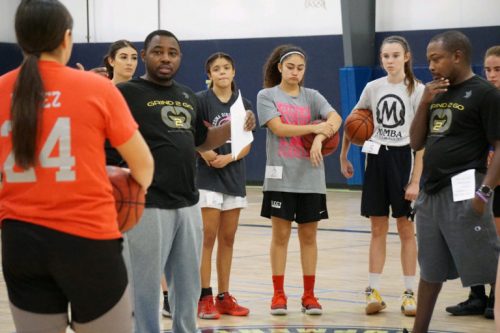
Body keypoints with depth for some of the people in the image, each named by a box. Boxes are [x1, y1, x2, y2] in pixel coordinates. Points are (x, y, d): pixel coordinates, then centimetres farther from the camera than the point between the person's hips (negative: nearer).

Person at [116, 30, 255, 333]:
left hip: (188, 205, 7)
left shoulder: (187, 97, 15)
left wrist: (235, 126, 8)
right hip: (148, 206, -7)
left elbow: (201, 140, 25)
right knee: (145, 286, 2)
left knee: (188, 286, 18)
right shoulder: (127, 92, -7)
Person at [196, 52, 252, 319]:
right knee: (208, 238, -6)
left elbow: (246, 144, 5)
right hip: (207, 177, -4)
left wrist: (228, 158, -12)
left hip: (234, 176, 5)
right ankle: (205, 297, -2)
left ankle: (224, 297, 16)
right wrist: (205, 153, -23)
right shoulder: (201, 100, -4)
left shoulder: (244, 104, 7)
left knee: (227, 239, 9)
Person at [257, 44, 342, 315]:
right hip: (281, 176, -2)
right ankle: (278, 294, 9)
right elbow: (278, 128, -12)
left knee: (309, 235, 6)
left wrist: (320, 138, -27)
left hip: (310, 177, 2)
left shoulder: (312, 97, 8)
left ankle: (309, 295, 12)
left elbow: (335, 118, -9)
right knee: (280, 234, 2)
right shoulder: (267, 96, 2)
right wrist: (314, 128, -21)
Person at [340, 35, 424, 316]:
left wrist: (416, 180, -15)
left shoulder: (417, 90, -7)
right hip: (377, 157, 3)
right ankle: (374, 292, 8)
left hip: (403, 158, -3)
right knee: (378, 230, 6)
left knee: (406, 230, 2)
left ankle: (410, 294, 8)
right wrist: (343, 156, 16)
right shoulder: (373, 87, 4)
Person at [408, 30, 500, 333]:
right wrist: (425, 104, 1)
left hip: (463, 193, -8)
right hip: (431, 193, 8)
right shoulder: (438, 94, 15)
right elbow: (416, 142, 15)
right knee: (430, 272, 18)